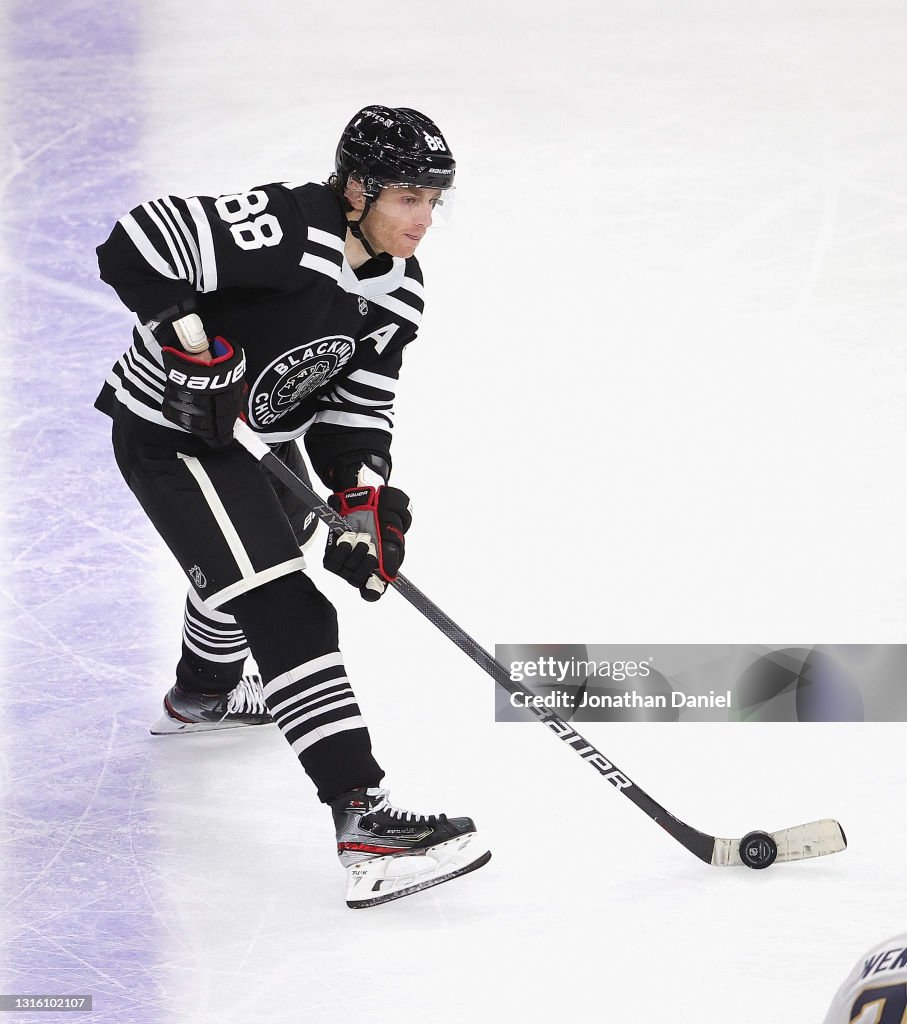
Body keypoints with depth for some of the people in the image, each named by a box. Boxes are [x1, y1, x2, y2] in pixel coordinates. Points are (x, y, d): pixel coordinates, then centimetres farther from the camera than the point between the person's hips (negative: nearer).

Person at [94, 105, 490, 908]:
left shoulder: (399, 289, -3)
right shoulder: (284, 230, -29)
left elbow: (360, 404, 0)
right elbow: (137, 245, -33)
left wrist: (365, 496, -15)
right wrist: (193, 339, -34)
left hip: (263, 434, 10)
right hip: (170, 433, -10)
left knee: (252, 559, 35)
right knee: (288, 615, -19)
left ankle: (201, 695, 67)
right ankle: (363, 820, -26)